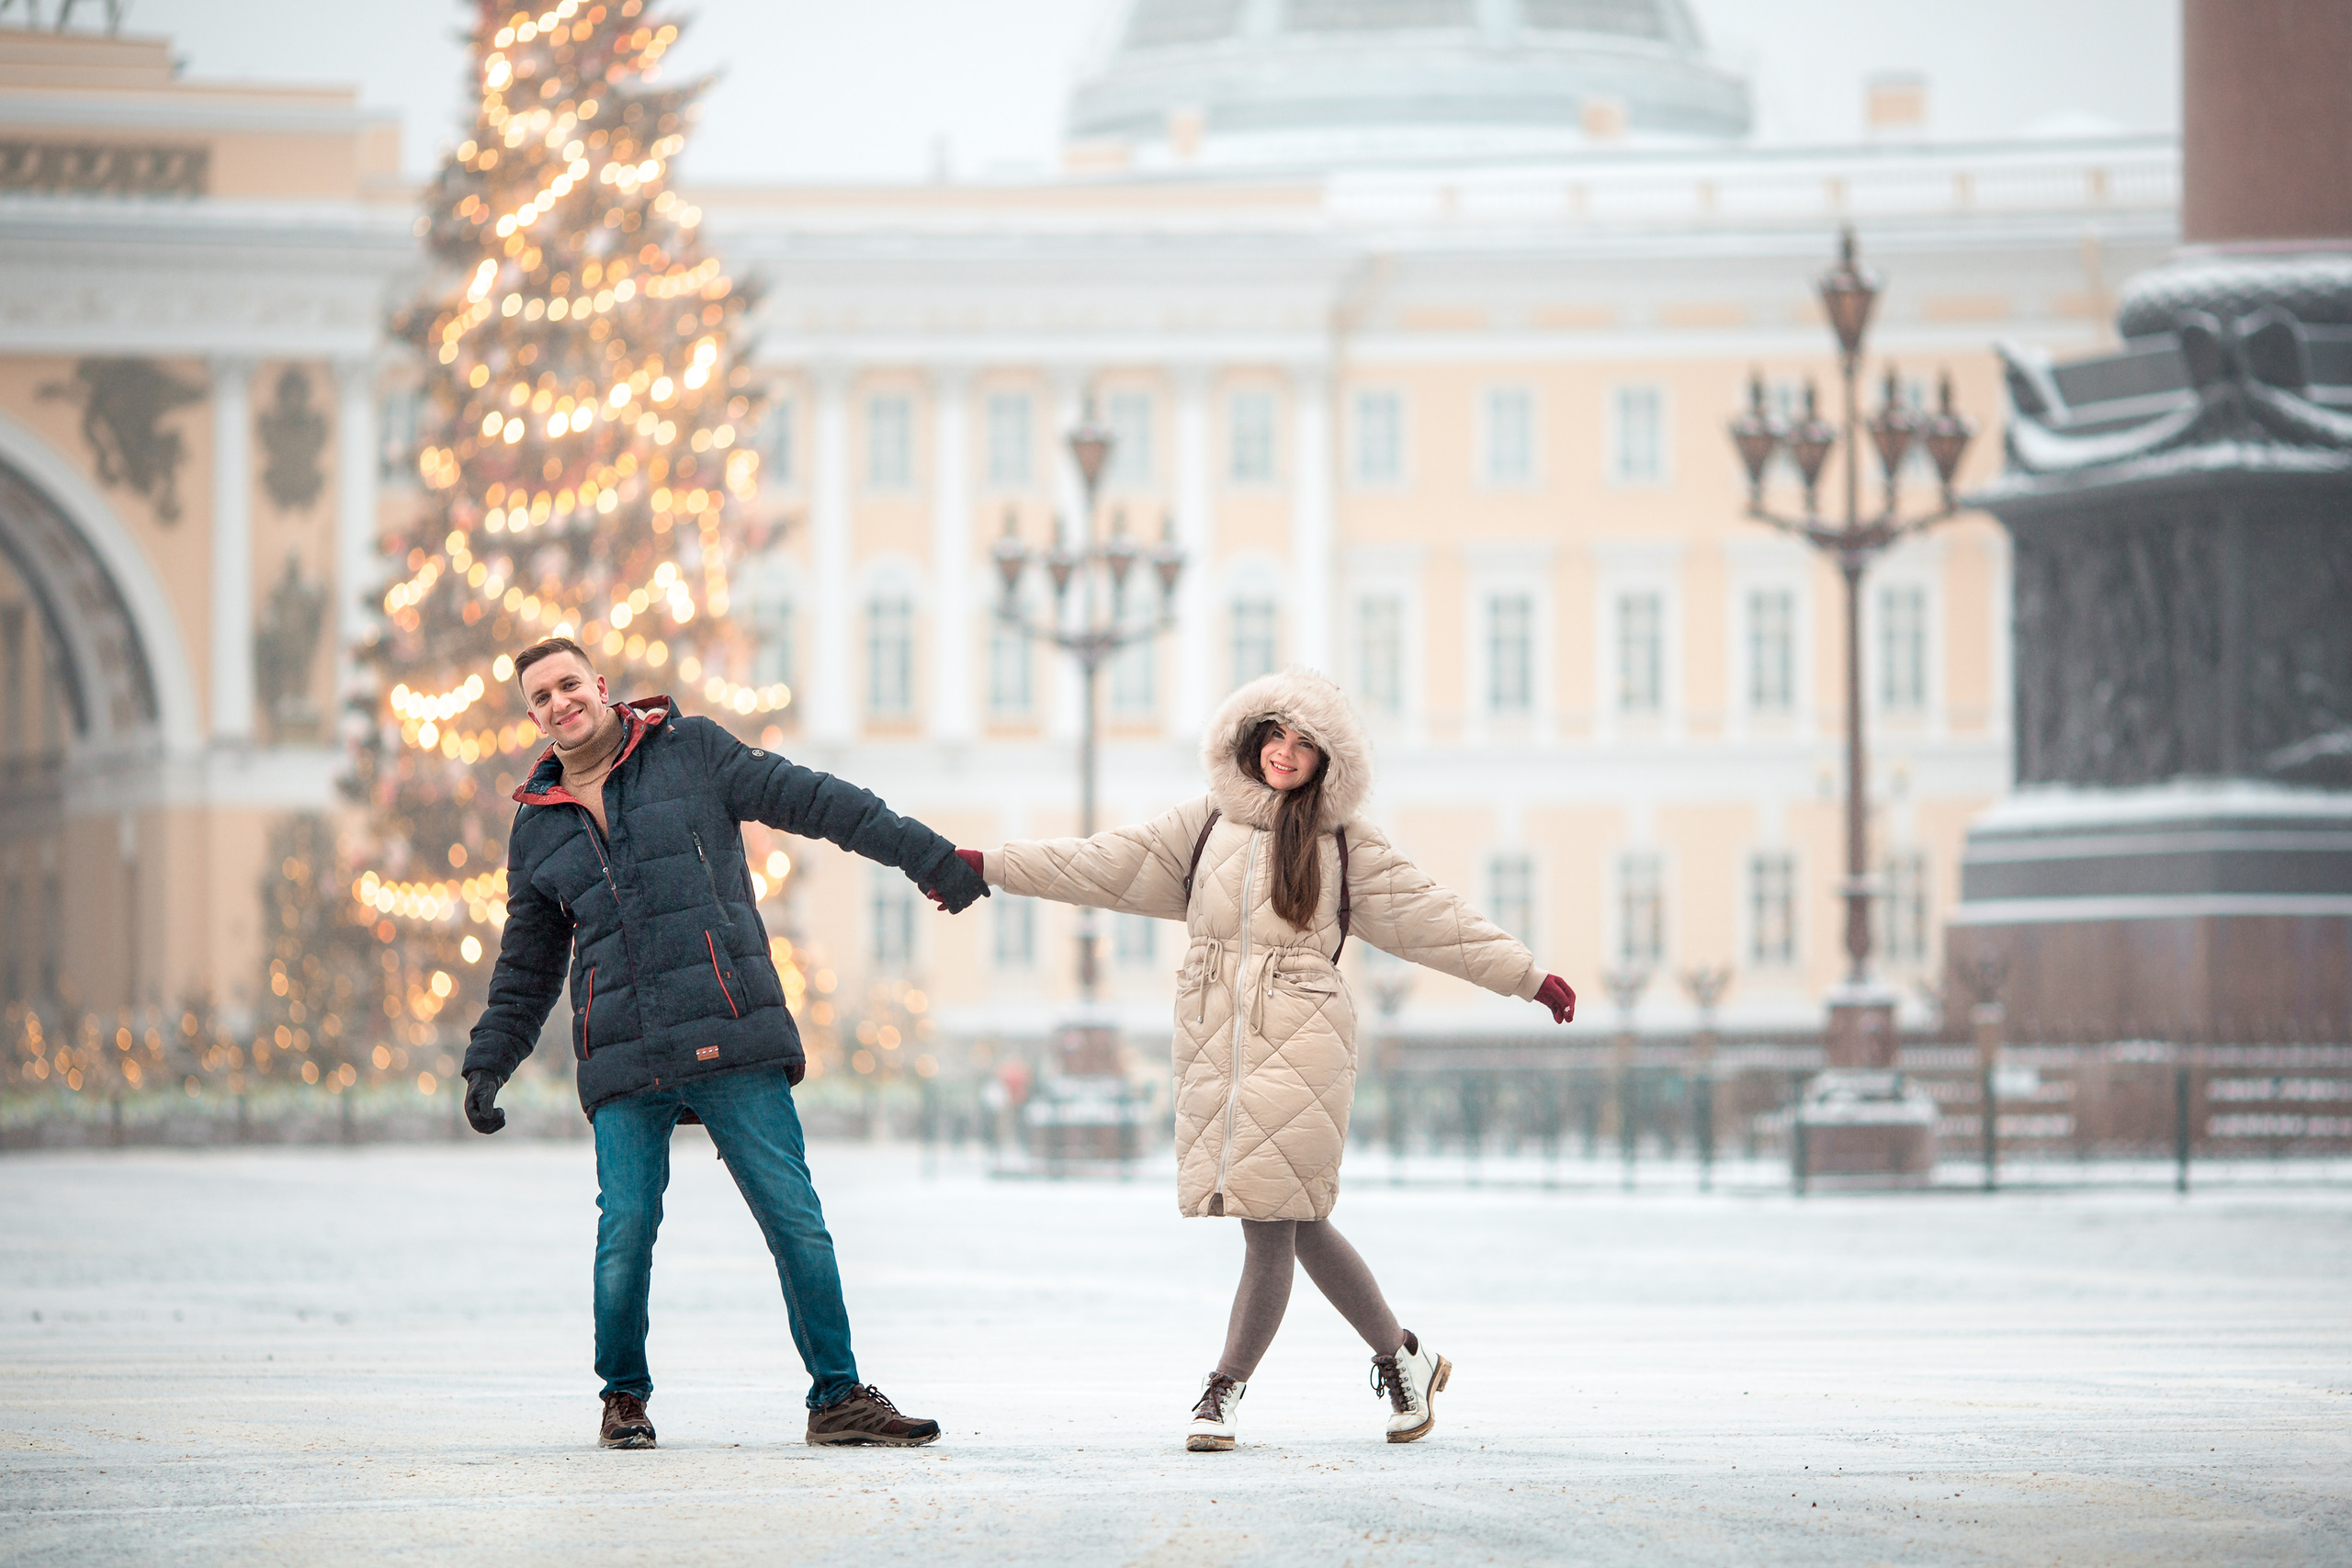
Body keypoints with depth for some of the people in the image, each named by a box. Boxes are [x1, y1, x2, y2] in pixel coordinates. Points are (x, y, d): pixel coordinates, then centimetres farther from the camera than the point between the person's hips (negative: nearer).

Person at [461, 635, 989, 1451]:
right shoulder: (537, 826, 15)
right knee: (626, 1233, -8)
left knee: (796, 1220, -5)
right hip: (623, 1066, 2)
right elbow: (527, 964, 23)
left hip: (734, 1046, -1)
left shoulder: (689, 753, 6)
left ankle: (839, 1397, 4)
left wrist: (927, 855, 0)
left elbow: (812, 801, 4)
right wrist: (488, 1065, 15)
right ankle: (624, 1398, 13)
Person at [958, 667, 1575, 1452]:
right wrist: (989, 866, 9)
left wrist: (1528, 976, 4)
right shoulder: (1204, 826, 14)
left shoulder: (1348, 846, 8)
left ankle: (1224, 1390, -1)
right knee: (1296, 1224, 6)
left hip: (1299, 1041, -3)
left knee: (1272, 1220, -9)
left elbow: (1431, 917, 8)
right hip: (1214, 1041, 3)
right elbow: (1107, 865, 14)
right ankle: (1403, 1357, 22)